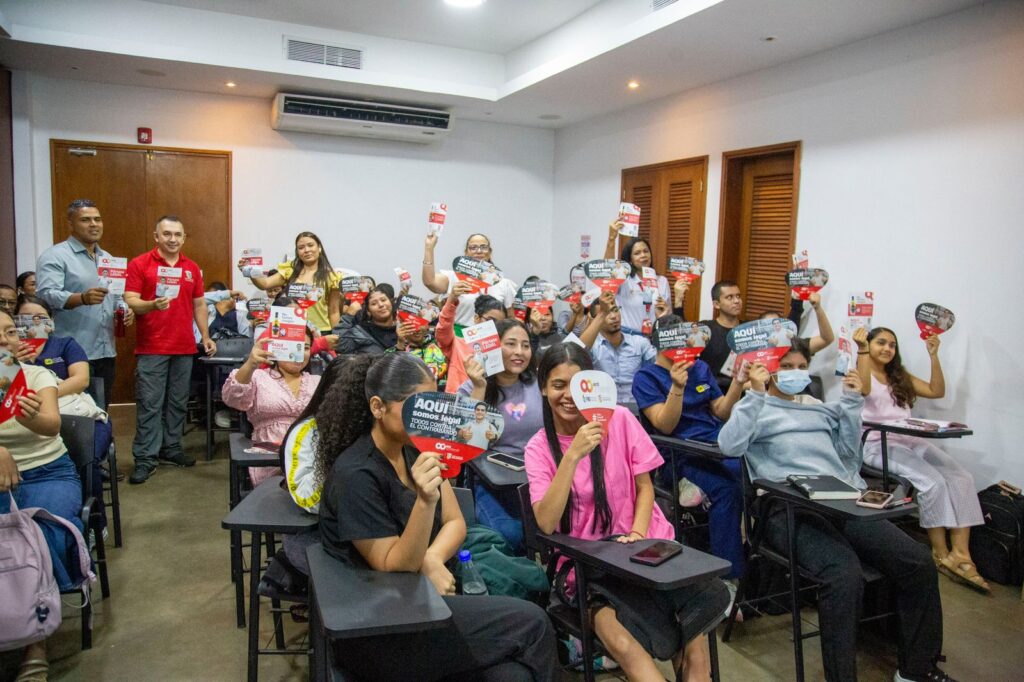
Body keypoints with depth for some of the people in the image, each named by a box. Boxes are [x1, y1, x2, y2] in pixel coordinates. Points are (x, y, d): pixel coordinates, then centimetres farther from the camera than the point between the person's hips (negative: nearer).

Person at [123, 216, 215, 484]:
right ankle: (145, 458, 4)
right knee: (149, 404, -2)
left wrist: (206, 336, 12)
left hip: (184, 347, 4)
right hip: (151, 348, -4)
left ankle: (171, 448, 22)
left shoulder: (192, 268, 12)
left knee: (178, 402, 11)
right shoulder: (139, 264, -2)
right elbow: (130, 301, -7)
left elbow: (199, 304, 17)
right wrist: (152, 305, -27)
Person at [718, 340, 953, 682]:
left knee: (918, 561, -12)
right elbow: (729, 446, -8)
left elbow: (848, 453, 25)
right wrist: (756, 393, -10)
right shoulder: (755, 407, 12)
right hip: (789, 508, -6)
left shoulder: (819, 407, 30)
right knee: (845, 574, -33)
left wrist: (852, 402, 18)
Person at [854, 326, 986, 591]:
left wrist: (933, 355, 10)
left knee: (962, 478, -18)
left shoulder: (900, 376, 25)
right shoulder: (861, 372, 6)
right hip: (878, 444, -6)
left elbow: (937, 391, 16)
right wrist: (862, 350, -20)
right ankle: (941, 554, -14)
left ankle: (960, 554, -22)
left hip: (912, 441, 7)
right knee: (933, 482, -28)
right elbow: (863, 389, -18)